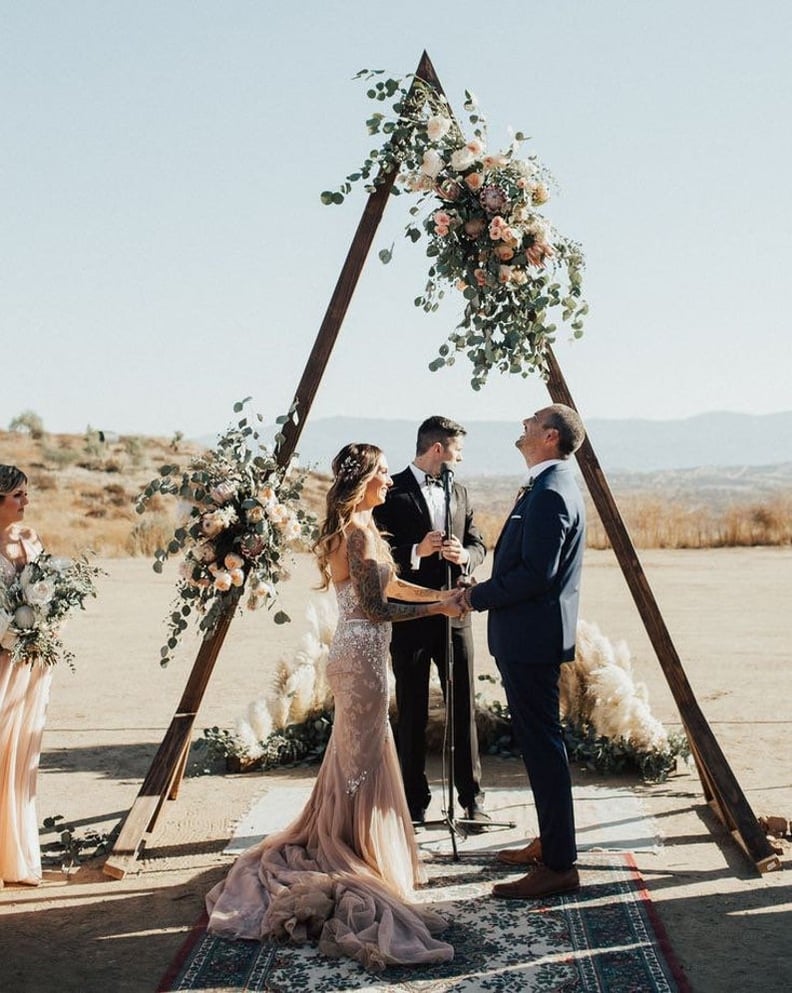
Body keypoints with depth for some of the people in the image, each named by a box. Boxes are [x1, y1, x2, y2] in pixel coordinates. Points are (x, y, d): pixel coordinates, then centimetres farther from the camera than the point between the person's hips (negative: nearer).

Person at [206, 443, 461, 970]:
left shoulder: (361, 526, 12)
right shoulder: (358, 533, -19)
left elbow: (390, 583, 18)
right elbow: (375, 607, -21)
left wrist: (440, 593, 10)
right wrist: (437, 609, -13)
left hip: (360, 654, 10)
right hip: (362, 656, -10)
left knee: (357, 756, 19)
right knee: (363, 758, 1)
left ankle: (343, 848, 31)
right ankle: (358, 859, 13)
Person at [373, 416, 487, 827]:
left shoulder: (459, 492, 14)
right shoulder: (392, 493, -5)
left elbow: (478, 544, 13)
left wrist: (464, 554, -9)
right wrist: (417, 551, -22)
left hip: (454, 613, 5)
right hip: (409, 617, -5)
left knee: (464, 708, 5)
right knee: (412, 713, 4)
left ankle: (472, 799, 14)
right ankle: (414, 805, 13)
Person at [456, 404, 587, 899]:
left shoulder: (550, 493, -18)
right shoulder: (550, 487, 16)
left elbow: (535, 574, -24)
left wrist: (477, 596, -14)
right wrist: (482, 594, 13)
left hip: (533, 637, -11)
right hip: (526, 637, 11)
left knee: (542, 743, -6)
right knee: (538, 741, 17)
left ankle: (559, 864, 0)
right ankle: (550, 842, 28)